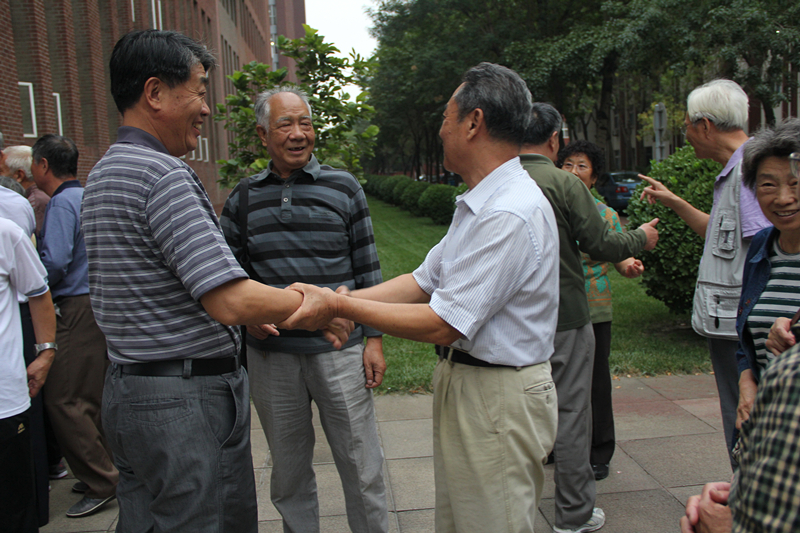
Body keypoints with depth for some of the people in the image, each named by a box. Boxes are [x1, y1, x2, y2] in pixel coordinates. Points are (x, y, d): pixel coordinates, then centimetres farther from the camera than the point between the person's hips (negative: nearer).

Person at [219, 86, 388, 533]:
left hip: (338, 347, -2)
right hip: (270, 353, 2)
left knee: (362, 466, 6)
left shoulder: (343, 187, 2)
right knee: (289, 468, 16)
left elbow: (368, 269, 2)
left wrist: (374, 339, -2)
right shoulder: (243, 199, 7)